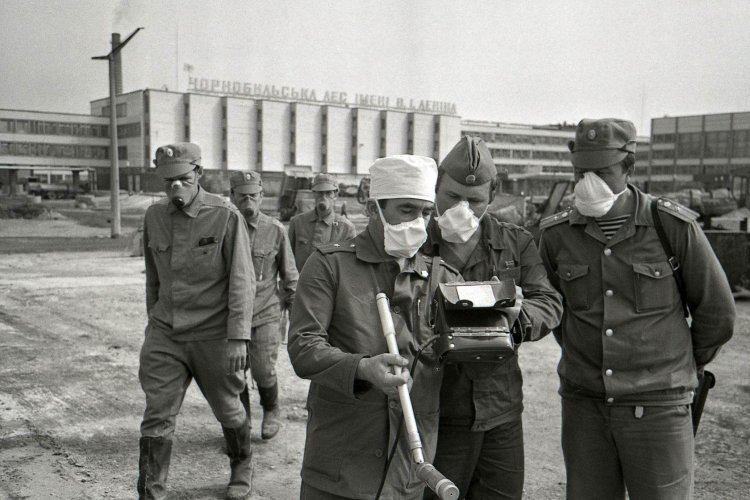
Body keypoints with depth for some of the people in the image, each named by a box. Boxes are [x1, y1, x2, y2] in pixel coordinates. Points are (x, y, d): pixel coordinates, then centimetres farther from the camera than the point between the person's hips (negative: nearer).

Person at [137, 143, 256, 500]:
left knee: (228, 410, 14)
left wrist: (238, 337, -17)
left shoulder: (226, 217, -12)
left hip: (213, 336, -3)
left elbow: (242, 282, -13)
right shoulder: (154, 217, 2)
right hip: (164, 336, 3)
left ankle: (242, 471, 40)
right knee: (157, 418, 1)